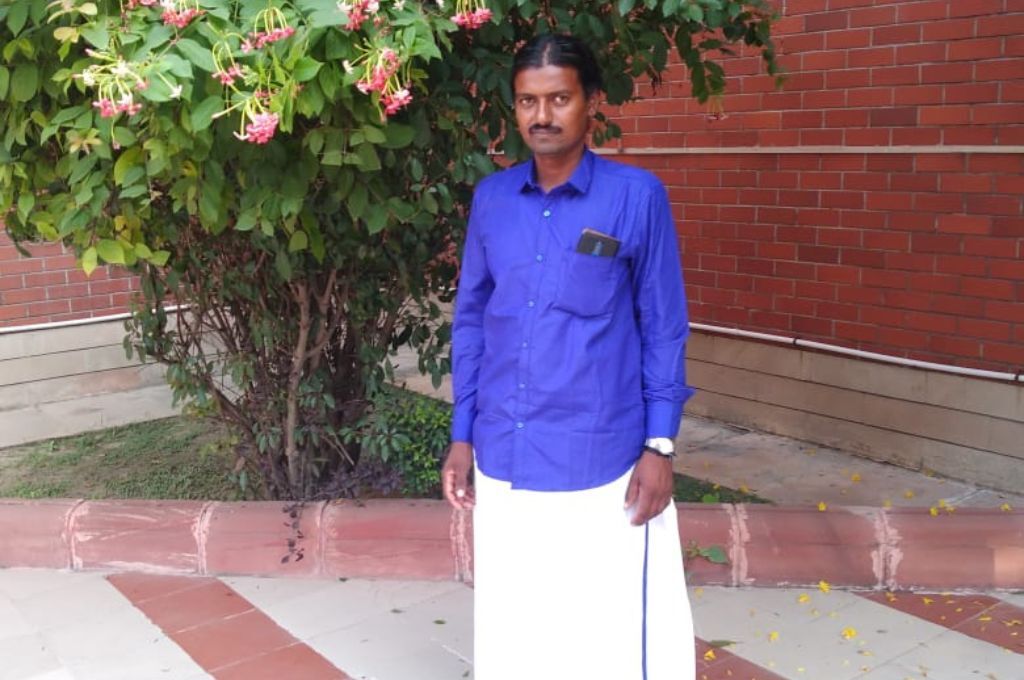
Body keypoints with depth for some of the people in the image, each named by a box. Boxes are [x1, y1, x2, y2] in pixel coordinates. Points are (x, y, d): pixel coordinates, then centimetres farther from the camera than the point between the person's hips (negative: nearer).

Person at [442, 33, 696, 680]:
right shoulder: (491, 198, 4)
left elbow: (664, 327, -3)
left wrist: (660, 445, -7)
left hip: (601, 459, -4)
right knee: (509, 624, 16)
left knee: (610, 627, 7)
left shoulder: (637, 196, -7)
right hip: (503, 459, 4)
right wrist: (463, 436, 8)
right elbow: (471, 319, 10)